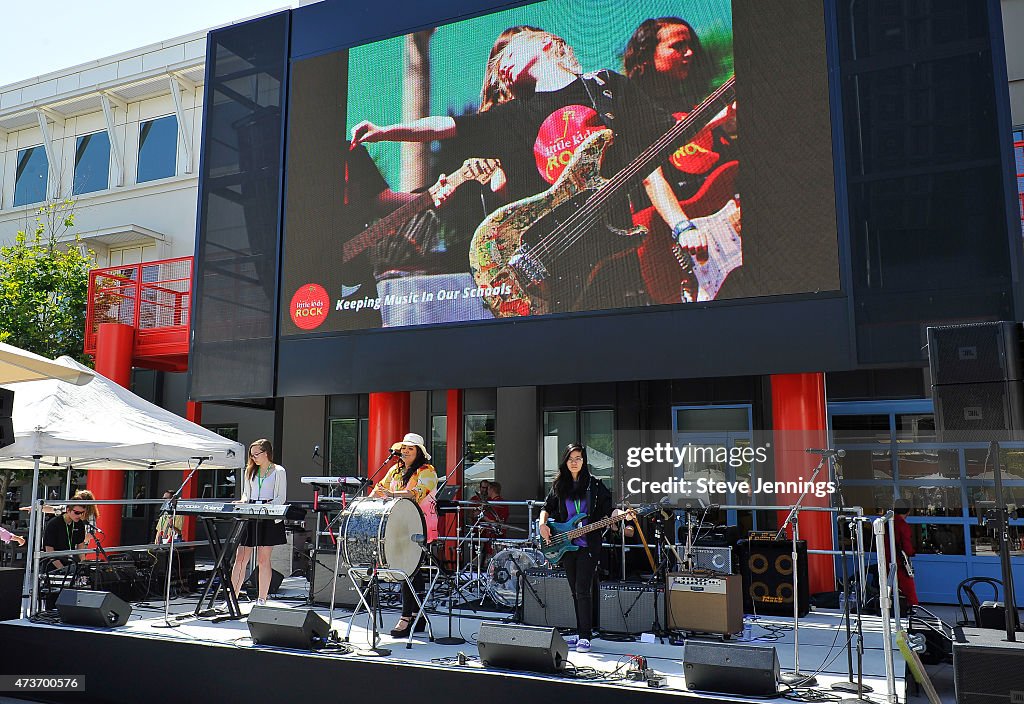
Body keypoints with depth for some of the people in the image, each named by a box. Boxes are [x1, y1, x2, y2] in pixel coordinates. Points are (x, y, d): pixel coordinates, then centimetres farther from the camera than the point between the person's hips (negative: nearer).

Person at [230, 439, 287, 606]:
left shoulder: (279, 471, 1)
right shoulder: (250, 471, 16)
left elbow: (281, 498, -3)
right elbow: (246, 493, 19)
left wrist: (267, 506, -19)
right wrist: (243, 501, -3)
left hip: (269, 518, -4)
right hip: (250, 516, 4)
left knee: (263, 560, -1)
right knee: (240, 558, 1)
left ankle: (261, 599, 7)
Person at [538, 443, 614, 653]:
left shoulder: (595, 484, -2)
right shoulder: (559, 486, 8)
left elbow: (608, 511, -2)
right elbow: (547, 508, 14)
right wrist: (543, 524, -3)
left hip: (588, 545, -4)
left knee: (583, 591, -9)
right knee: (575, 591, 11)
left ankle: (585, 636, -2)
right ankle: (581, 633, 21)